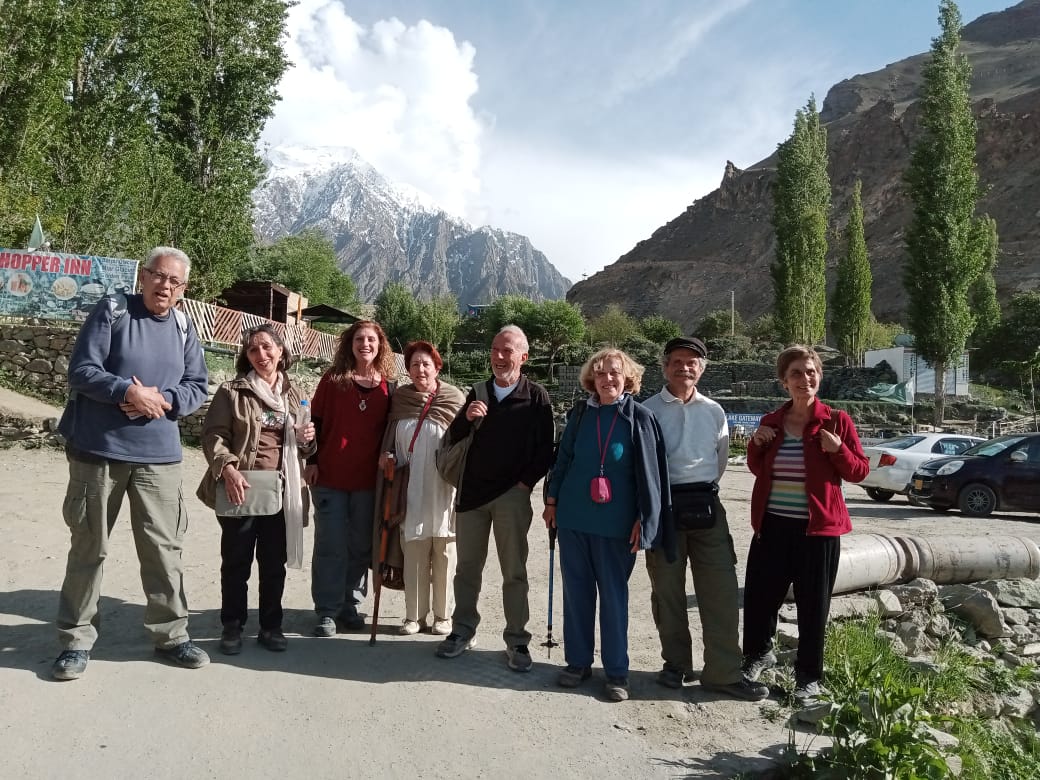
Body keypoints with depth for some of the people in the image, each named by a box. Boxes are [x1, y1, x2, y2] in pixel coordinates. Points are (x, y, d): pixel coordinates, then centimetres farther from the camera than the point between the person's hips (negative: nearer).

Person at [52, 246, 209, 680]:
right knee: (89, 546, 8)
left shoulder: (184, 329, 8)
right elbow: (81, 371, -9)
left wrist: (163, 399, -11)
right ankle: (77, 640, 20)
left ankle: (170, 635, 17)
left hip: (159, 455, 3)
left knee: (164, 547, 5)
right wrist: (128, 391, -22)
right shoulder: (112, 311, -4)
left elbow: (197, 388, 9)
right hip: (98, 450, -3)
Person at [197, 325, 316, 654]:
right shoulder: (232, 391, 0)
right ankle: (232, 627, 18)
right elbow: (213, 435, -6)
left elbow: (304, 446, 21)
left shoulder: (294, 393, 12)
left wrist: (307, 439, -3)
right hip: (241, 489, -3)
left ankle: (271, 626, 21)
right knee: (236, 562, 5)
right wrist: (227, 468, -21)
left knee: (274, 563, 10)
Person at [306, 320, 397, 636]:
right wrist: (311, 461, -4)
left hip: (368, 479, 2)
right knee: (330, 546, 3)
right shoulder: (333, 379, 0)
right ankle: (327, 611, 12)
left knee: (361, 546, 10)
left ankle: (350, 605, 24)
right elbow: (316, 421, 1)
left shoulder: (388, 385, 5)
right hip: (330, 477, -2)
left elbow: (389, 429, 10)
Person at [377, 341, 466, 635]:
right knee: (414, 554, 6)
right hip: (411, 492, 3)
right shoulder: (399, 398, 8)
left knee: (443, 555, 4)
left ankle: (443, 615, 17)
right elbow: (390, 443, 17)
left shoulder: (453, 399, -3)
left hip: (443, 491, -2)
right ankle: (415, 614, 18)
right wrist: (388, 459, 0)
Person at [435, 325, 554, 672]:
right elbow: (453, 439, 9)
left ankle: (517, 640, 12)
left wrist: (526, 482, -11)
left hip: (512, 496, -4)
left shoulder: (536, 396, -2)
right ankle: (462, 630, 23)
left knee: (514, 572, 3)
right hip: (471, 492, 4)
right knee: (467, 567, 11)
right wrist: (466, 418, -10)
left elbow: (545, 449, -3)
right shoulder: (479, 392, 11)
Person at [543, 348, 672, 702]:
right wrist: (552, 501, 13)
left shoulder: (639, 416, -6)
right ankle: (578, 661, 23)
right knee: (576, 591, 10)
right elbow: (562, 458, 13)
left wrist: (644, 518, -9)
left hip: (616, 522, -4)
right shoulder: (580, 414, 5)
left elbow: (650, 470, -7)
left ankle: (616, 670, 16)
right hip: (573, 517, 4)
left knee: (614, 594, 5)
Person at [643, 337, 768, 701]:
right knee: (667, 589, 7)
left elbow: (720, 460, 16)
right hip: (662, 504, -2)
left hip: (705, 504, 2)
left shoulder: (714, 412, 9)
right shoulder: (648, 411, 0)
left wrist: (700, 489, 11)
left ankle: (724, 672, 5)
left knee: (721, 590, -2)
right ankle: (676, 663, 22)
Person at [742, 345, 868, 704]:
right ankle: (759, 653, 38)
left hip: (817, 528, -3)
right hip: (772, 525, 3)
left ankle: (809, 676, 25)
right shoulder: (771, 421, 5)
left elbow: (859, 471, -3)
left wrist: (837, 450, -21)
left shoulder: (836, 421, -5)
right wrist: (755, 445, -4)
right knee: (758, 596, 11)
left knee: (813, 605, 7)